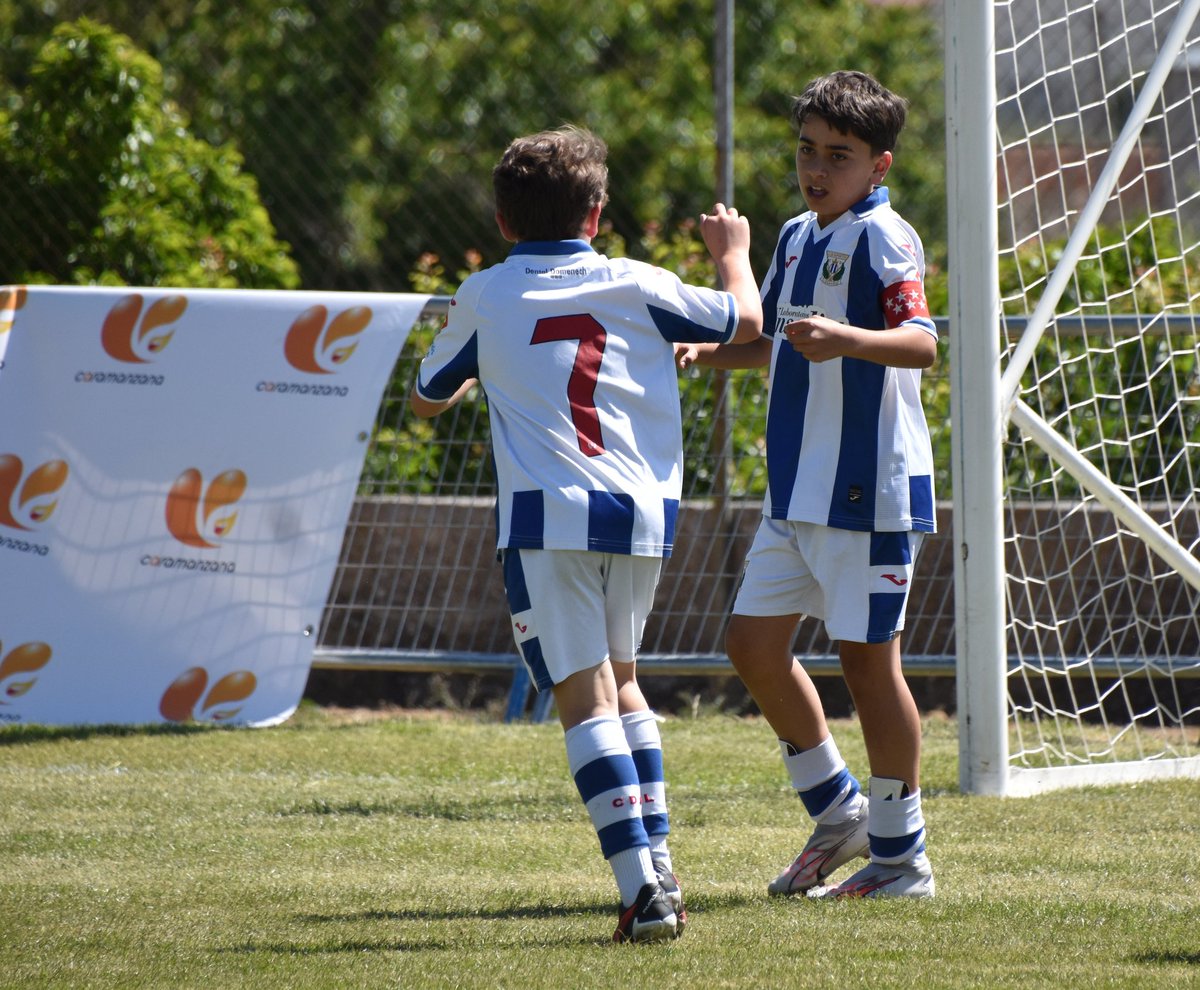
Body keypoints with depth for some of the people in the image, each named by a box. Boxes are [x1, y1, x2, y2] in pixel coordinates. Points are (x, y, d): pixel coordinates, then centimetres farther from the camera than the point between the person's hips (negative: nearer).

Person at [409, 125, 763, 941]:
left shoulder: (483, 298, 7)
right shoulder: (636, 286, 9)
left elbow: (427, 399, 21)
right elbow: (745, 321, 22)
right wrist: (733, 252, 42)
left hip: (547, 514, -3)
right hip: (640, 512, 3)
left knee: (585, 697, -6)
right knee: (621, 681, 23)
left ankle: (643, 890, -18)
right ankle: (660, 863, 18)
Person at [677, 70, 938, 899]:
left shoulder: (883, 239, -13)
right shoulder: (797, 239, 14)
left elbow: (921, 342, -28)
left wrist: (847, 340, -45)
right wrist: (704, 354, 14)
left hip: (867, 488, -9)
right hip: (797, 489, 9)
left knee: (868, 658, -3)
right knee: (755, 641, 10)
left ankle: (901, 855, 7)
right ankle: (837, 810, 25)